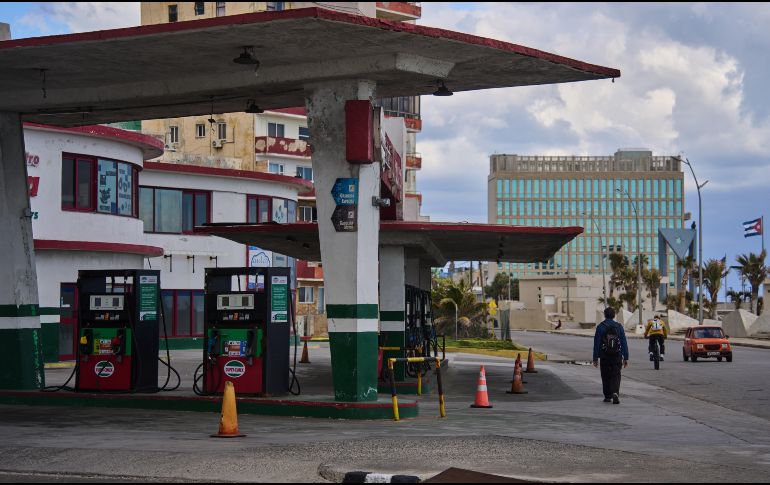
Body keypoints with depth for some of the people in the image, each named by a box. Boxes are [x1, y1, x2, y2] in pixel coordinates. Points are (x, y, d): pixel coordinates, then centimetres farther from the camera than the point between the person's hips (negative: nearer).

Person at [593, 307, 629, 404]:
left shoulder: (600, 327, -2)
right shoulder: (619, 326, 2)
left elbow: (596, 343, -4)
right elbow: (624, 343, 1)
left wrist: (595, 358, 0)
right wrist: (625, 358, 4)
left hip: (604, 356, -1)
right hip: (617, 356, 1)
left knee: (606, 376, 11)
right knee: (616, 375, 2)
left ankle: (608, 396, 15)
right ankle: (615, 393, -20)